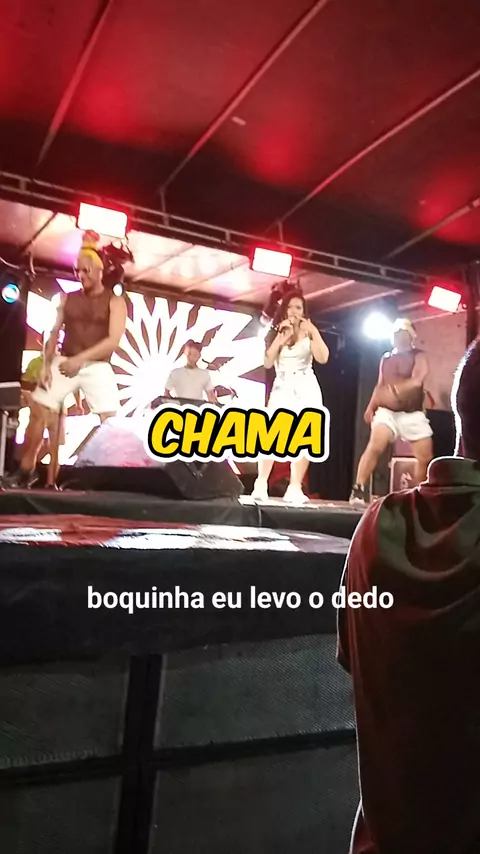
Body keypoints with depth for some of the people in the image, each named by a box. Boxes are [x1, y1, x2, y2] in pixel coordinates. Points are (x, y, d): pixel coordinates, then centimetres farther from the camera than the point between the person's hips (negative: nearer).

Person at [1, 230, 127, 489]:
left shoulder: (114, 302, 0)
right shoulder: (67, 298, 11)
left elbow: (114, 340, -12)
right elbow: (54, 333, 11)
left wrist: (80, 358, -21)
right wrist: (46, 365, -3)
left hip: (97, 366, -3)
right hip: (64, 362, 4)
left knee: (110, 420, -16)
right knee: (38, 411, -1)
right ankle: (26, 471, 10)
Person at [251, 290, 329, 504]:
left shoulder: (308, 333, 8)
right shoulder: (275, 332, 12)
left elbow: (323, 358, -8)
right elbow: (268, 362, -2)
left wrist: (313, 331, -12)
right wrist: (281, 336, -8)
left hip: (306, 389, 0)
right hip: (282, 388, 0)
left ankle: (294, 488, -3)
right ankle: (260, 485, -16)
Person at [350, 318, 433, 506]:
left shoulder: (419, 356, 1)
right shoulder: (386, 358, 14)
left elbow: (417, 381, -17)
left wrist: (395, 389, -33)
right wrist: (371, 407, 7)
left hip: (413, 414, -1)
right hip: (387, 411, 1)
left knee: (425, 457, 2)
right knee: (374, 447, -22)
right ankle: (358, 491, -24)